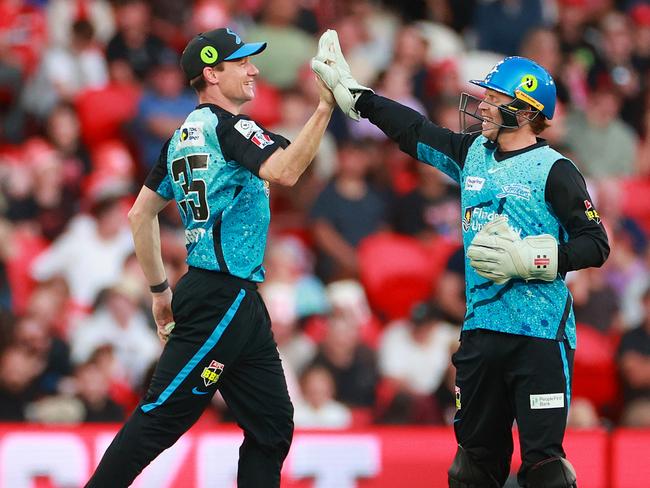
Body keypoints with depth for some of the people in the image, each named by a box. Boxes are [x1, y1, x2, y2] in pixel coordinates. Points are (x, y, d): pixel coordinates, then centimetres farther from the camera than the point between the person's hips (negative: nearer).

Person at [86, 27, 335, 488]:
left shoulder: (183, 136, 16)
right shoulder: (227, 126, -11)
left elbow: (141, 215, 20)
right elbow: (285, 171, -27)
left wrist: (160, 288, 24)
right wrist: (325, 107, -27)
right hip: (220, 299, -10)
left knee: (273, 427, 8)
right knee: (162, 417, -8)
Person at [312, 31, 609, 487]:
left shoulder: (553, 171, -7)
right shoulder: (472, 153, 12)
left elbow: (596, 245, -10)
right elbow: (413, 130, 18)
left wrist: (531, 260, -19)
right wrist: (351, 90, 18)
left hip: (539, 334, -7)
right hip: (480, 327, 7)